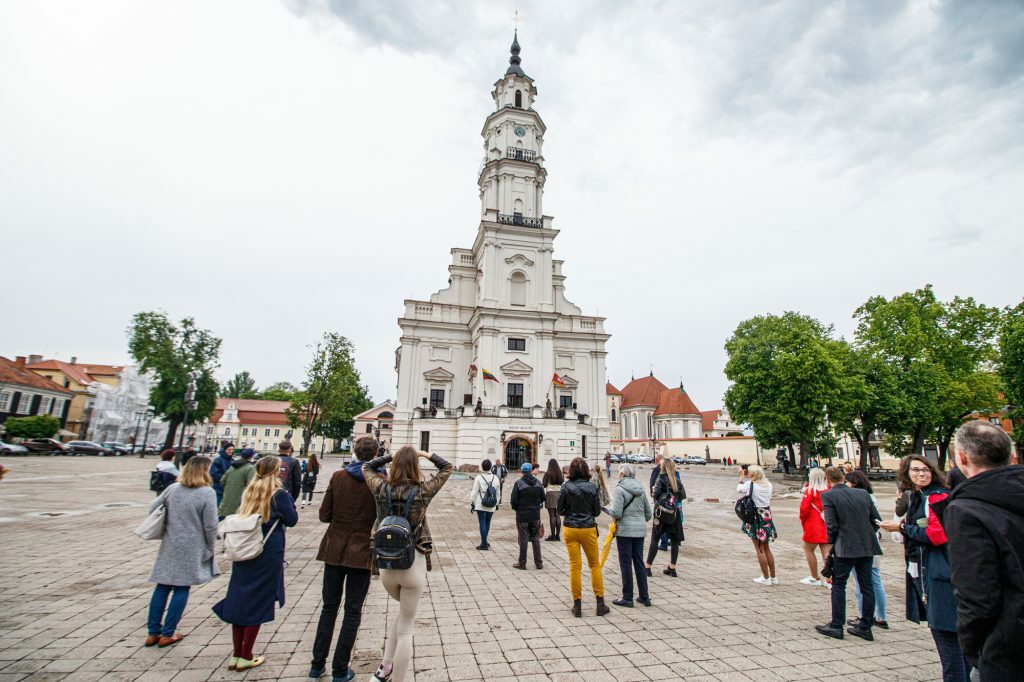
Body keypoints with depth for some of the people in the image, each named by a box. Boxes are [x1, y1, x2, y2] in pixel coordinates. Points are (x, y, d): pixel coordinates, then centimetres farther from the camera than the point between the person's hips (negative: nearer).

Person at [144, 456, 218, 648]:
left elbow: (153, 508, 8)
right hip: (192, 549, -5)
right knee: (181, 589, 7)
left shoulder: (173, 488, 1)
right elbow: (210, 526, -15)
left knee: (162, 587, 14)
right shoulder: (207, 493, -16)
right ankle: (167, 634, 15)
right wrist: (210, 548, 0)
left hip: (169, 546, 5)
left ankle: (153, 632, 23)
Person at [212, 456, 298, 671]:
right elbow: (291, 520, -8)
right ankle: (245, 657, 15)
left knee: (241, 599, 14)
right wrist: (289, 500, 2)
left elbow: (242, 516, 18)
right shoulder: (279, 494, -14)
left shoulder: (249, 491, 6)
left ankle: (236, 655, 24)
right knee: (258, 602, 6)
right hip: (268, 553, -6)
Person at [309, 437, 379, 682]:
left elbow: (324, 515, -1)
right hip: (362, 553, -3)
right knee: (353, 612, 12)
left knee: (329, 607, 20)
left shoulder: (338, 476, -4)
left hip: (335, 549, 3)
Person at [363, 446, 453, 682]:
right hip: (414, 564, -3)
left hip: (386, 565, 4)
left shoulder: (381, 488, -7)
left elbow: (367, 468, 14)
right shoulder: (423, 491, -12)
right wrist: (425, 454, 5)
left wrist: (390, 456, 8)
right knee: (405, 629, 12)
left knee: (404, 612, 30)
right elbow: (447, 468, 3)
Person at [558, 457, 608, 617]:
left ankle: (577, 605, 13)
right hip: (588, 529, 0)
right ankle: (600, 603, 18)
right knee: (595, 564, 14)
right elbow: (597, 511, -1)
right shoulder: (593, 487, -9)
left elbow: (560, 511, -2)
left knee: (575, 565, 8)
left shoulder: (566, 488, -10)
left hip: (570, 529, 0)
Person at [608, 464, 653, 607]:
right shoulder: (641, 489, 7)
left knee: (626, 564, 4)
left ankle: (627, 598, 12)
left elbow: (616, 513, -20)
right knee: (639, 562, 16)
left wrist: (609, 510, 0)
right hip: (640, 530, 6)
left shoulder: (619, 489, -13)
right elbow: (649, 513, 9)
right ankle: (644, 597, 23)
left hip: (624, 530, -6)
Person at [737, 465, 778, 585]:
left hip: (755, 517, -6)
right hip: (767, 516, 6)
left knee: (760, 549, 3)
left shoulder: (750, 484, -14)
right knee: (766, 548, 17)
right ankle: (773, 577, 23)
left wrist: (741, 476, 16)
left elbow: (739, 489, 3)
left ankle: (766, 578, 8)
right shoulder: (768, 484, 1)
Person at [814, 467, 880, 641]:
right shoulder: (863, 493, 4)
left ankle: (836, 626, 10)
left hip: (846, 548, -5)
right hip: (867, 547, 6)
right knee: (866, 586, 13)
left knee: (838, 585, 5)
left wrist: (832, 543, 4)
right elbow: (876, 519, 5)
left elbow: (831, 525, -12)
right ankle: (865, 627, 21)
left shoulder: (829, 496, -10)